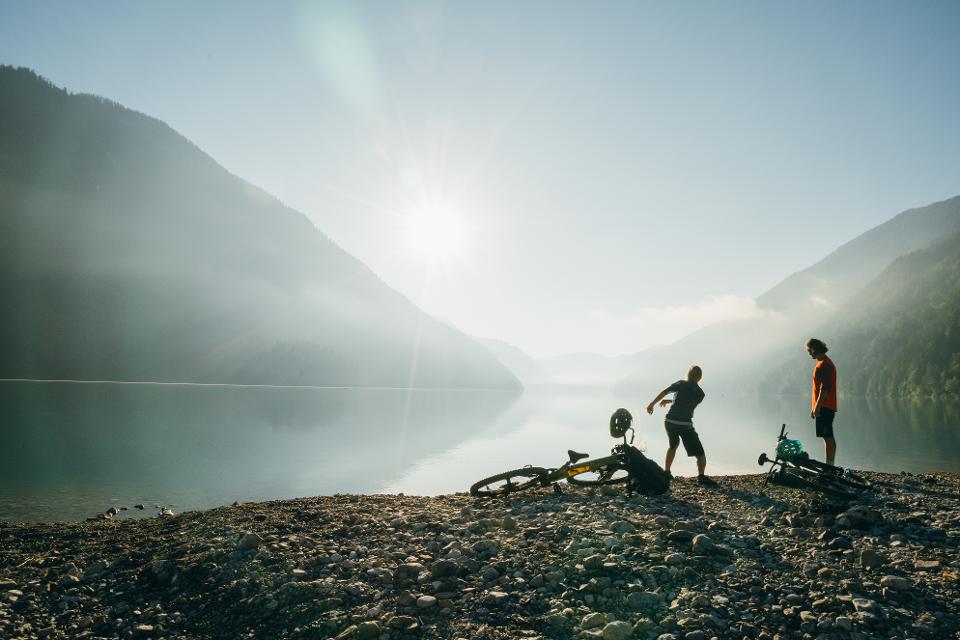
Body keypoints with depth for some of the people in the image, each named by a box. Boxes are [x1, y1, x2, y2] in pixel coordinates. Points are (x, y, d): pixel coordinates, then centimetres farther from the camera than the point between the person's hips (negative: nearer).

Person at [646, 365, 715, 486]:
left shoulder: (681, 384, 5)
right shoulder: (701, 393, 10)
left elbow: (663, 392, -5)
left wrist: (652, 404, 3)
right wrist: (669, 401, 30)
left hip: (670, 421, 2)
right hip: (685, 425, -2)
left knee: (673, 444, 30)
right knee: (700, 453, 2)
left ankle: (666, 472, 31)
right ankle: (701, 476, -22)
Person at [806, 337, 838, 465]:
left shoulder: (824, 365, -14)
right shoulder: (822, 363, 19)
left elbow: (825, 389, -20)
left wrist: (817, 407, -20)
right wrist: (814, 408, 23)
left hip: (825, 408, -10)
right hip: (825, 407, 10)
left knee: (828, 437, -9)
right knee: (828, 437, 11)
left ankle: (829, 465, -8)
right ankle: (830, 465, 15)